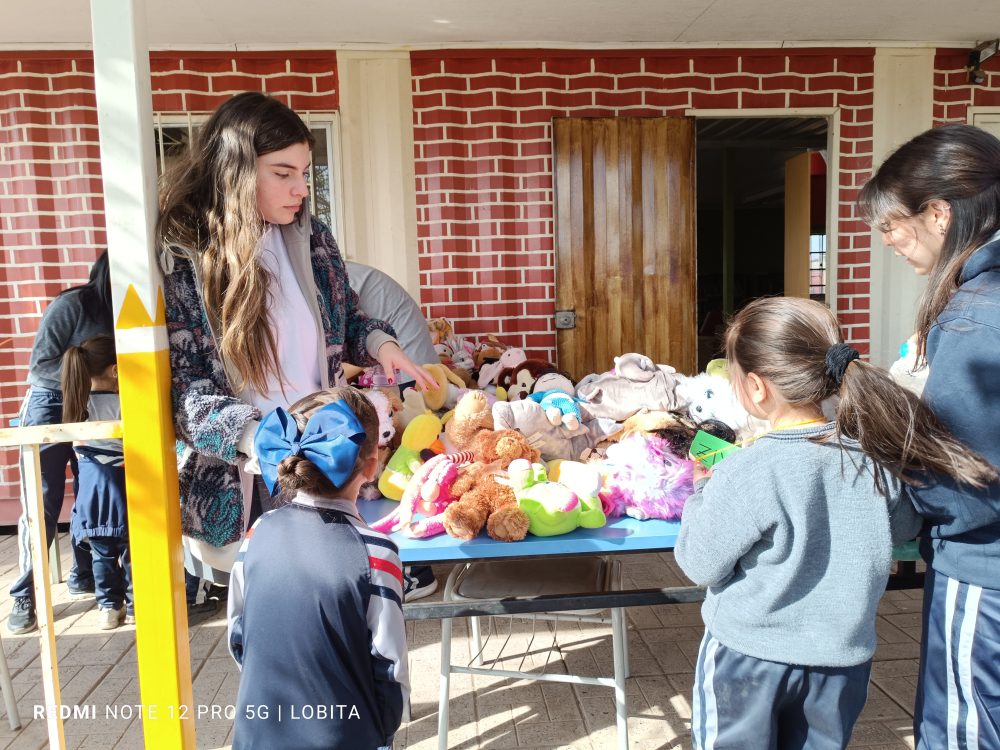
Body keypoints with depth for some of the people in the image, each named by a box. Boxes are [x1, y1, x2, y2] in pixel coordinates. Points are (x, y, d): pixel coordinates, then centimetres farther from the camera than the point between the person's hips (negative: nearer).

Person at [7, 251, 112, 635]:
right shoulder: (72, 304, -15)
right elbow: (41, 363, -15)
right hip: (52, 405, -5)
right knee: (42, 505, -2)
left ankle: (83, 577, 24)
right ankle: (25, 596, 8)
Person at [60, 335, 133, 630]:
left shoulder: (77, 405, 0)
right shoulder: (124, 405, -17)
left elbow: (78, 449, 8)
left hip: (92, 488, 5)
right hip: (122, 488, -5)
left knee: (102, 553, 15)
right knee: (131, 550, 9)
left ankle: (108, 607, 22)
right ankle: (135, 605, 18)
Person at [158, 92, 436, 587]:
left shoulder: (312, 239, 2)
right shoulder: (179, 258, -12)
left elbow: (346, 320, 15)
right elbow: (181, 385, -14)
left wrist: (380, 344, -7)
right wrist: (258, 438, -29)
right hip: (237, 482, -3)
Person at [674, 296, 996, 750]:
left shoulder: (745, 473, -27)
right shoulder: (877, 455, -11)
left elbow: (700, 566, -15)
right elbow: (904, 528, 9)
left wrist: (703, 492, 0)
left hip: (749, 657, -4)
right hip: (843, 658, 5)